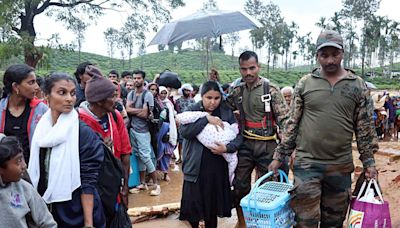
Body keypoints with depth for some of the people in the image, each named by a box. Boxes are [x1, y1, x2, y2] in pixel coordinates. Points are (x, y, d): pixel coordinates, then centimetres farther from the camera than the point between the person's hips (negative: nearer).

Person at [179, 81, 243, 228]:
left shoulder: (227, 112, 3)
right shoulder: (192, 110, -1)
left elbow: (238, 136, 2)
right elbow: (184, 131, -16)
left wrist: (227, 148, -16)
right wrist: (206, 119, -21)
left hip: (218, 166, 1)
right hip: (196, 166, -1)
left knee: (213, 203, 10)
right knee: (193, 201, 4)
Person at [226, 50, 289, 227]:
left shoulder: (271, 90, -8)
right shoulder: (238, 91, 6)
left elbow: (284, 119, -12)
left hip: (267, 146, -3)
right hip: (245, 145, 4)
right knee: (239, 186, 6)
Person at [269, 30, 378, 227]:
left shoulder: (358, 86, 3)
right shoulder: (305, 83, 1)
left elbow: (365, 127, 7)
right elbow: (292, 123, 4)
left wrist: (369, 161, 3)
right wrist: (279, 157, 3)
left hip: (341, 166, 1)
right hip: (306, 163, -1)